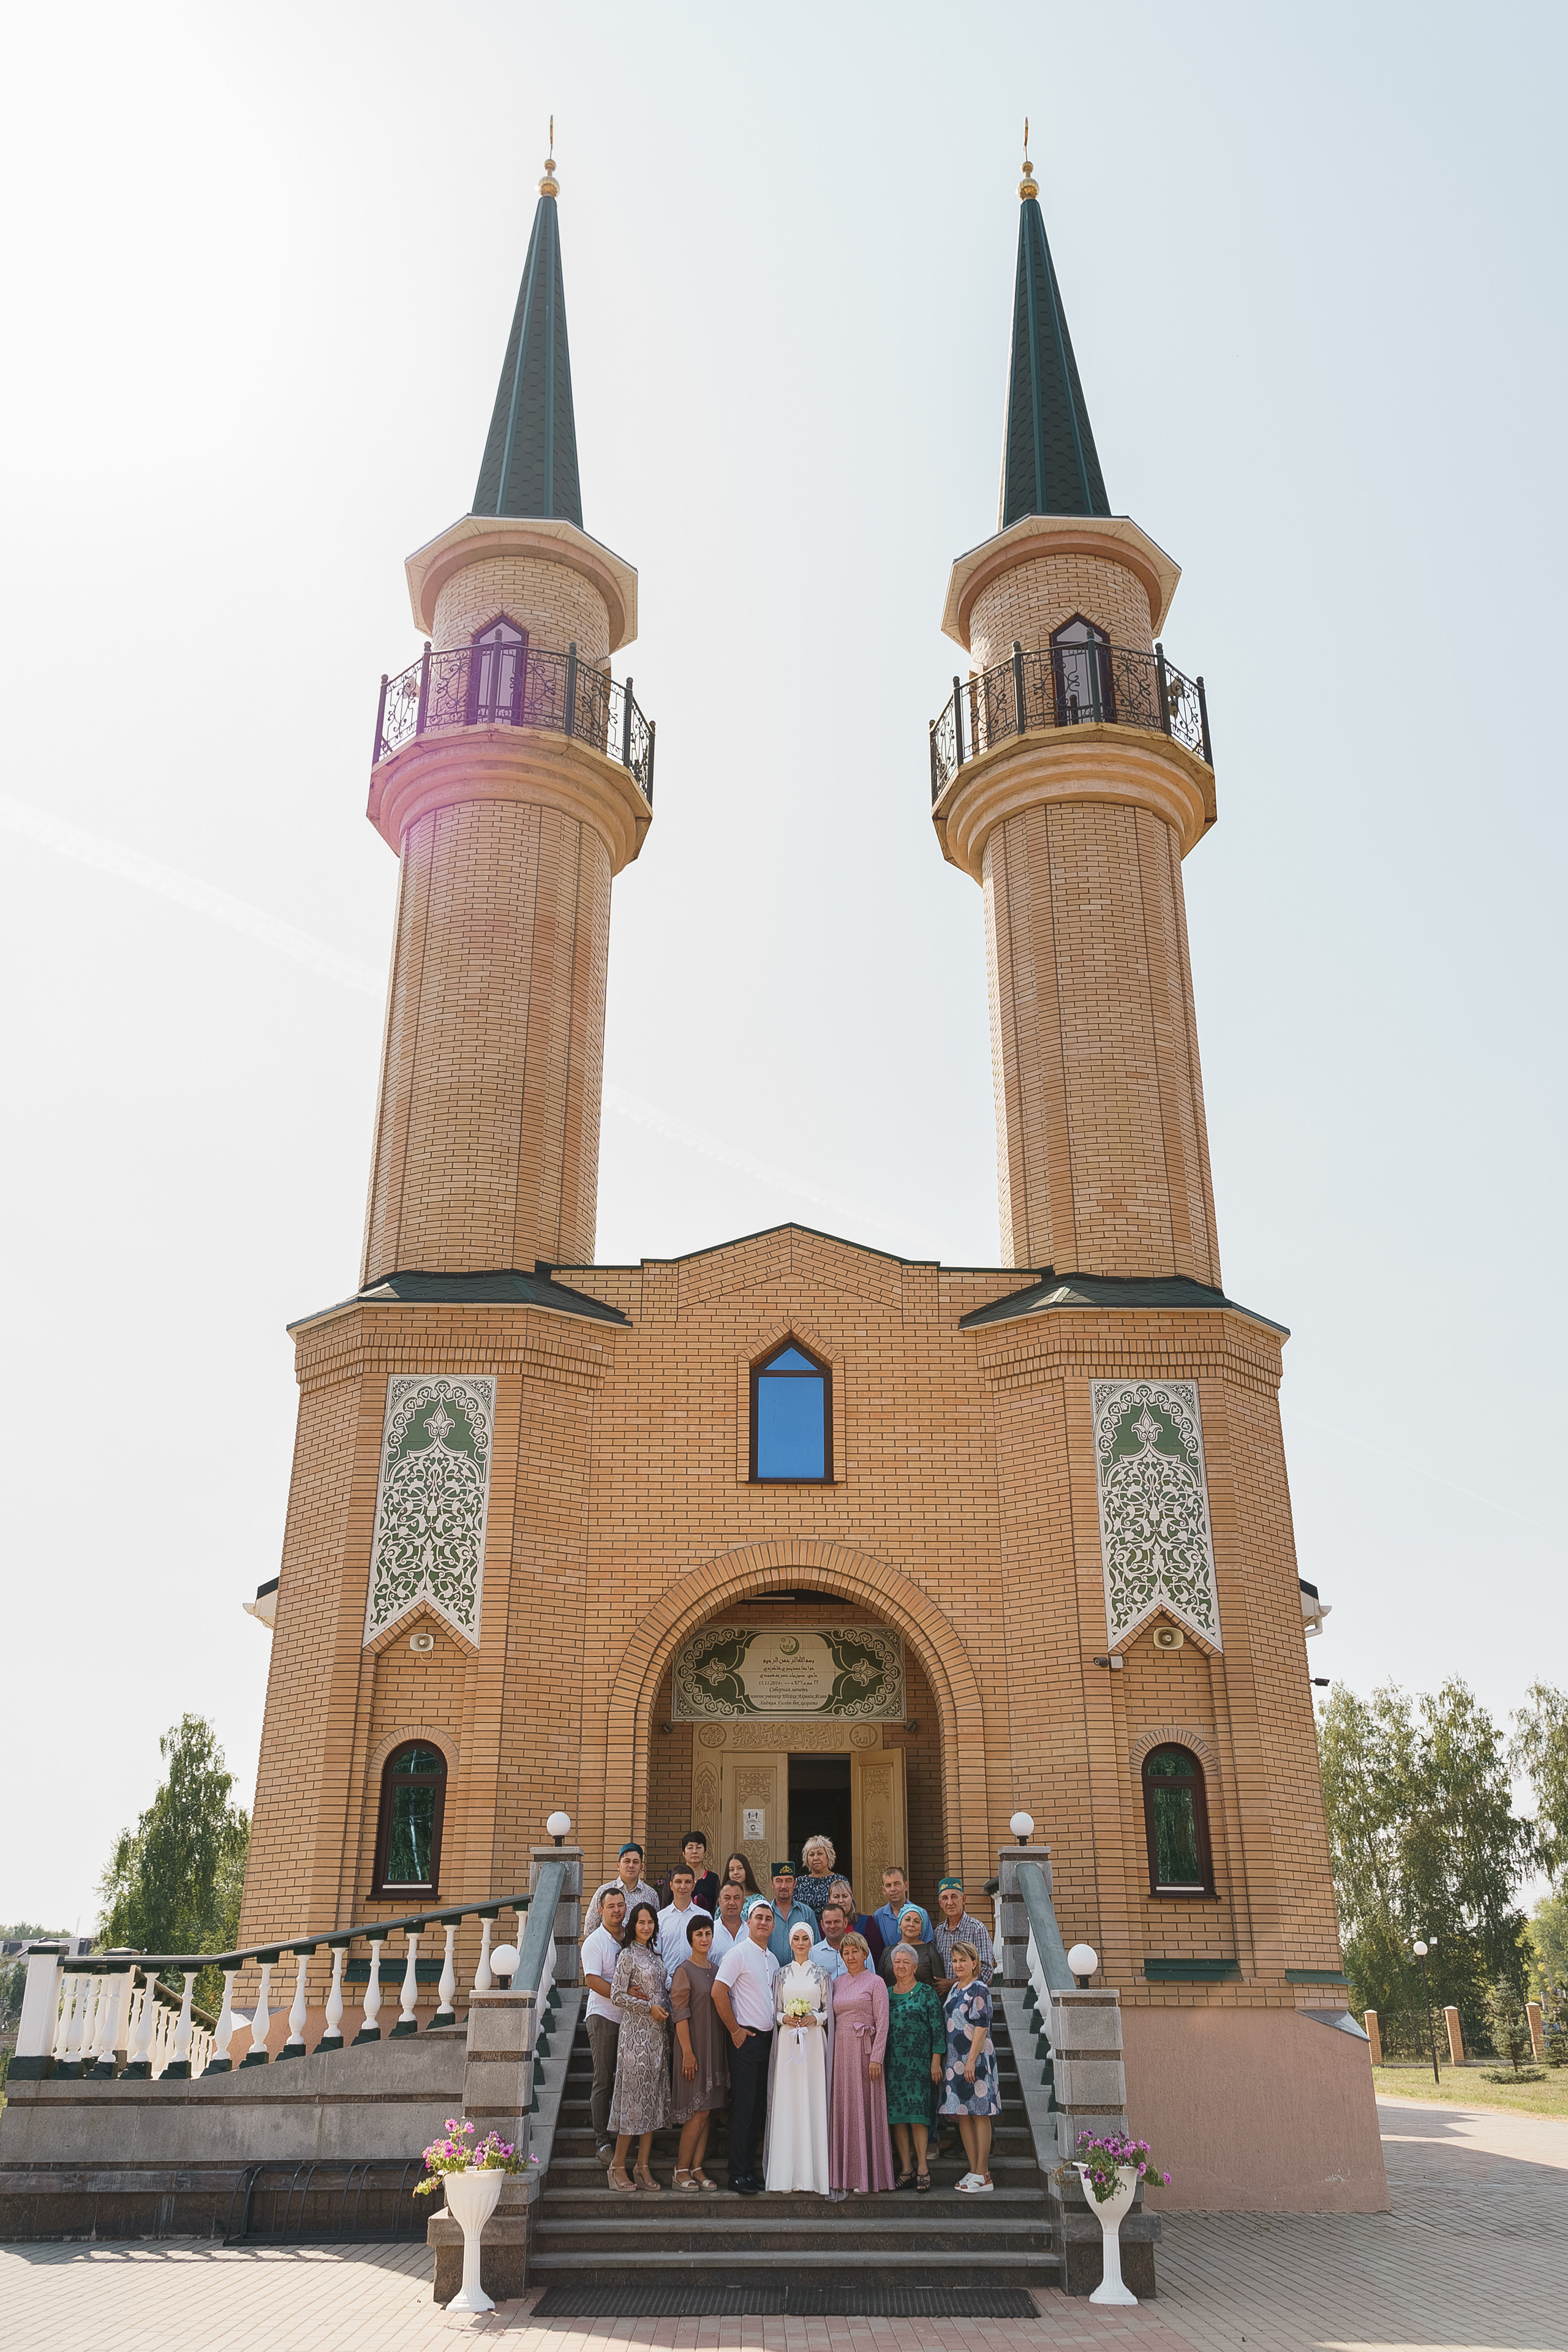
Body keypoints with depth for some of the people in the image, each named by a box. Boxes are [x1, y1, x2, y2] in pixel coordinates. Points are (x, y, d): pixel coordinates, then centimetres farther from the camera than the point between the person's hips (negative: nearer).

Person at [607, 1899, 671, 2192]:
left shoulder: (654, 1954, 15)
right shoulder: (628, 1955, -6)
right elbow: (617, 1994, -12)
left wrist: (664, 2010, 6)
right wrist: (650, 2007, -13)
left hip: (657, 2032, 7)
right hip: (636, 2031, -7)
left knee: (653, 2096, 5)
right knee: (634, 2093, -6)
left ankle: (643, 2167, 9)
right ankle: (618, 2166, 3)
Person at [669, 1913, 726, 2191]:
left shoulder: (715, 1969, 13)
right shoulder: (684, 1970, -8)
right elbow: (680, 2013, -12)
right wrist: (688, 2052, -17)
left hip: (715, 2045, 7)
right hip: (694, 2044, -7)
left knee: (707, 2111, 6)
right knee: (699, 2110, -7)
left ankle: (697, 2168, 11)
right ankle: (682, 2169, 3)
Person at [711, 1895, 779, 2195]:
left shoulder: (772, 1960, 15)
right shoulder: (738, 1954, -9)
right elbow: (718, 1992, -17)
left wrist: (775, 2031, 11)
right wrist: (735, 2030, -12)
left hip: (767, 2038, 7)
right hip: (745, 2038, -7)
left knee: (759, 2108, 9)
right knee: (743, 2108, -5)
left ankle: (750, 2169, 16)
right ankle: (738, 2174, 0)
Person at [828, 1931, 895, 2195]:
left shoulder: (875, 1983, -1)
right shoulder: (836, 1983, 13)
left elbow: (882, 2023, -5)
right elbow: (832, 2020, 15)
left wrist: (876, 2058, -12)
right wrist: (830, 2053, 6)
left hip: (864, 2049, -5)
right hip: (840, 2051, 5)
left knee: (864, 2109, -3)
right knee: (842, 2109, 3)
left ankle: (864, 2175, 2)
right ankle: (843, 2173, 9)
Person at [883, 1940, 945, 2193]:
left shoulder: (926, 1993, 2)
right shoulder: (886, 1994, 13)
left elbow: (938, 2029, -1)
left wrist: (936, 2061, -7)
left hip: (919, 2062, -4)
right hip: (892, 2063, 4)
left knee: (917, 2113, -9)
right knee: (896, 2114, 1)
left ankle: (922, 2168, -4)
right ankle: (906, 2169, 6)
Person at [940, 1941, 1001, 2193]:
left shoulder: (979, 1990, -11)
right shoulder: (955, 1989, 14)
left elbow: (981, 2027, -16)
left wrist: (971, 2060, -21)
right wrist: (944, 2061, 16)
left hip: (976, 2059, -9)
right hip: (955, 2059, 9)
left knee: (979, 2114, -3)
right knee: (962, 2115, 9)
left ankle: (983, 2175, 0)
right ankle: (974, 2170, 16)